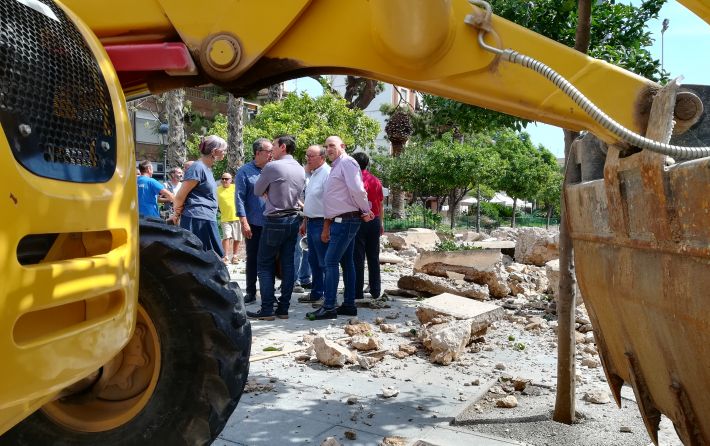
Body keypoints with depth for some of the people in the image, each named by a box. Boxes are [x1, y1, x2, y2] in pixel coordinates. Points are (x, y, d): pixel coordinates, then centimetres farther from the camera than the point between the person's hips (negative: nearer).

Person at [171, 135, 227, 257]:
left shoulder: (207, 168, 17)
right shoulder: (198, 168, -12)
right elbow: (180, 196, -10)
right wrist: (177, 215, 4)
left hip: (207, 221, 9)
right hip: (197, 221, -9)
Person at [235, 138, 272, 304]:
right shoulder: (245, 172, -4)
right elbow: (240, 198, -8)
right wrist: (244, 223, -15)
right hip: (253, 224, -3)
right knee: (252, 259, 6)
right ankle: (251, 292, 16)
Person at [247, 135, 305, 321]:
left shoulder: (272, 167, -12)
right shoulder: (301, 170, 8)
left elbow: (257, 191, -1)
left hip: (275, 221, -6)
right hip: (294, 219, 6)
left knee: (265, 265, 1)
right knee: (287, 264, 7)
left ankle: (267, 310, -1)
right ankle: (283, 309, 10)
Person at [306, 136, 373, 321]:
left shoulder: (346, 163, -11)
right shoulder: (335, 167, 20)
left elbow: (357, 189, -21)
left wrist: (365, 211, -9)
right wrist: (326, 228, 19)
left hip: (346, 221, -10)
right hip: (341, 221, 10)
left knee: (331, 262, -10)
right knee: (346, 262, 11)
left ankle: (329, 307, -8)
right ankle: (349, 305, 17)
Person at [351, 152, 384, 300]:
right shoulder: (376, 181, 7)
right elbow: (381, 204, 12)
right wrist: (381, 223, 20)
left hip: (358, 220, -4)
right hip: (374, 221, 4)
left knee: (358, 257, -1)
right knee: (373, 257, 11)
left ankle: (358, 292, 1)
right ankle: (375, 290, 14)